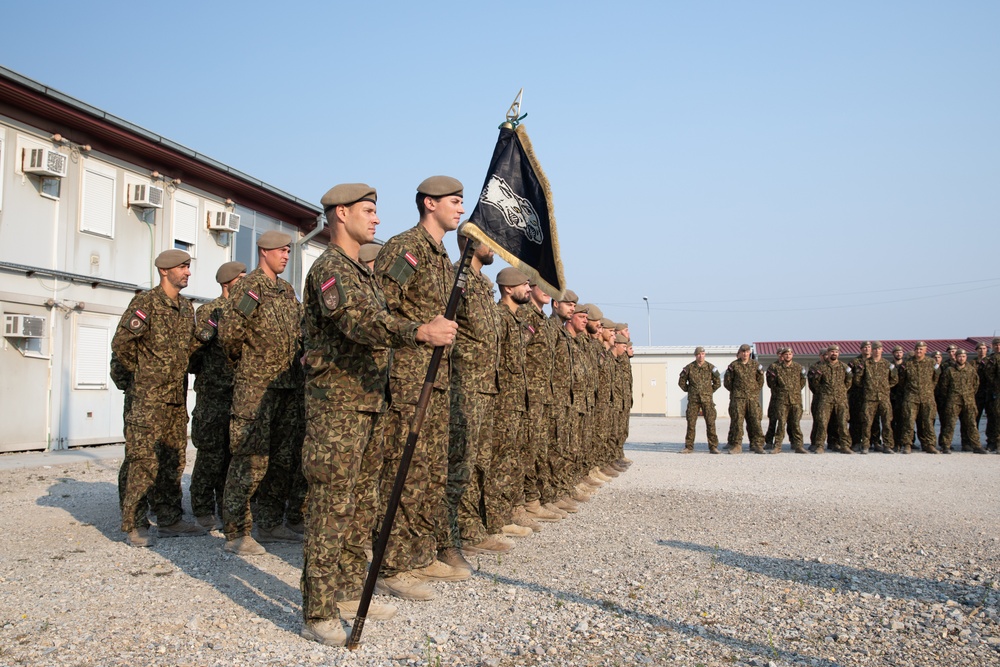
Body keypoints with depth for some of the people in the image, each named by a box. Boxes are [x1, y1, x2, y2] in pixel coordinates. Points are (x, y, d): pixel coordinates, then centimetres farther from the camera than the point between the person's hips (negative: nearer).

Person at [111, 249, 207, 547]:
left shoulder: (187, 307, 13)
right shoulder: (145, 302, -9)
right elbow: (121, 343, -13)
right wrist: (141, 372, -3)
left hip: (177, 398, 7)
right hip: (148, 398, -7)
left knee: (172, 461, 12)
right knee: (142, 461, -5)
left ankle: (169, 520, 20)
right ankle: (134, 525, 3)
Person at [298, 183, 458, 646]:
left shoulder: (362, 271, 19)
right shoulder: (329, 268, -13)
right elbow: (359, 320, -30)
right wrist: (420, 332, -41)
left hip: (369, 403, 10)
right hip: (336, 404, -10)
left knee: (362, 505, 15)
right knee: (330, 508, -6)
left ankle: (350, 592, 27)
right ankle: (318, 615, 1)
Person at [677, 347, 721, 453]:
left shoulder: (710, 367, 3)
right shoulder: (689, 368, 2)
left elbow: (718, 382, 11)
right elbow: (681, 382, 12)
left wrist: (710, 391, 8)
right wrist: (689, 391, 9)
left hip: (707, 399, 0)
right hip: (693, 400, 0)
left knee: (710, 422, -4)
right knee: (691, 423, 0)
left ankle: (713, 447, 1)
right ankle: (689, 447, 6)